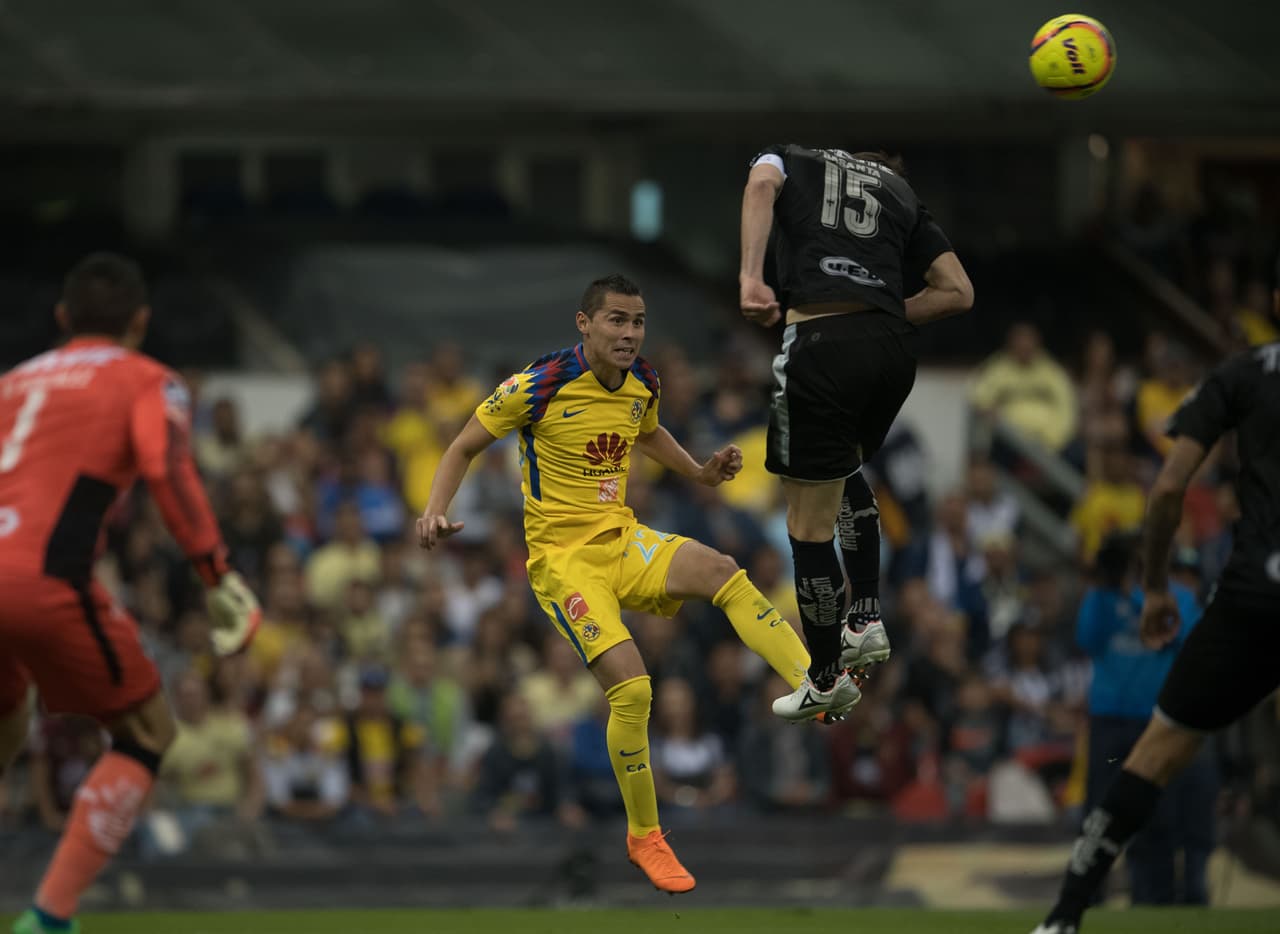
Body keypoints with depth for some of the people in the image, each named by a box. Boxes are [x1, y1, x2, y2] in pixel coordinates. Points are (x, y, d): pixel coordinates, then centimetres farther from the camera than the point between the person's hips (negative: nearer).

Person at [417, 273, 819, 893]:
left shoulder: (642, 385, 4)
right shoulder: (541, 386, -14)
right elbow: (465, 446, -3)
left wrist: (701, 472, 14)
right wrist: (435, 512, -18)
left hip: (623, 540, 5)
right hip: (562, 557, -5)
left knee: (722, 572, -26)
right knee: (629, 686, -20)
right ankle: (644, 837, -2)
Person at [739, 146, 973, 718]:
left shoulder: (790, 158, 20)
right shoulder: (900, 192, 26)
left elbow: (762, 184, -7)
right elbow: (958, 292, 17)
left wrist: (750, 279, -16)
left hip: (822, 345, -5)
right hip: (891, 348, 5)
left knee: (809, 524, 7)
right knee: (844, 470, 34)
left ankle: (826, 680, 14)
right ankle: (867, 620, 22)